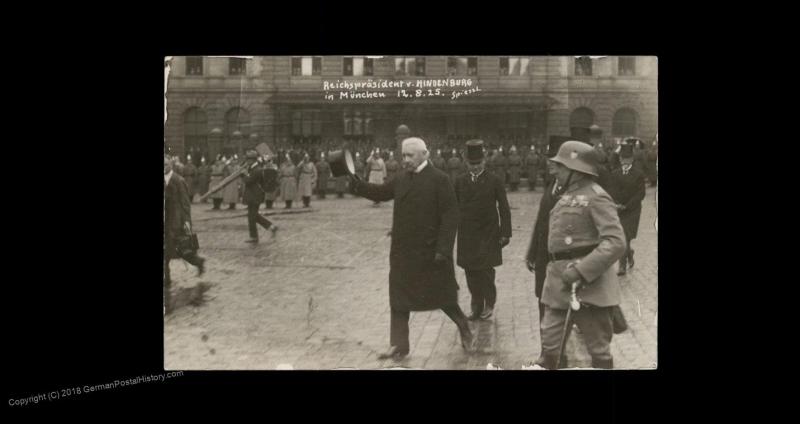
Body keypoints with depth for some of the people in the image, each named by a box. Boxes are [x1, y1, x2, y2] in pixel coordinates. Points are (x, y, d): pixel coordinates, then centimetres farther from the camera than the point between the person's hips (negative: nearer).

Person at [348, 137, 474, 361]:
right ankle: (399, 346, 19)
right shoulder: (401, 178, 8)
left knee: (441, 296, 7)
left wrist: (443, 249, -18)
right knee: (398, 300, 8)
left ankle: (464, 329, 32)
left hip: (429, 252, -6)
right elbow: (381, 192, 16)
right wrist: (356, 183, -1)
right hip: (403, 252, 6)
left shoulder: (439, 179, -11)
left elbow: (450, 216, -14)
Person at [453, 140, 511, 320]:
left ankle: (489, 304, 13)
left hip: (488, 233, -3)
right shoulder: (460, 181, 4)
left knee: (485, 269, -7)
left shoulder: (493, 180, -2)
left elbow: (504, 208, -1)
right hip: (466, 235, 3)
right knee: (471, 271, 6)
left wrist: (505, 232, -5)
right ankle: (477, 306, 18)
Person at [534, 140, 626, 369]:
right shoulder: (568, 195, 13)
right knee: (549, 342, 10)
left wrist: (580, 271, -26)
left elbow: (616, 243, -22)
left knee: (598, 348, 6)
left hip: (588, 282, -8)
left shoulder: (596, 197, -14)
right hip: (559, 280, 8)